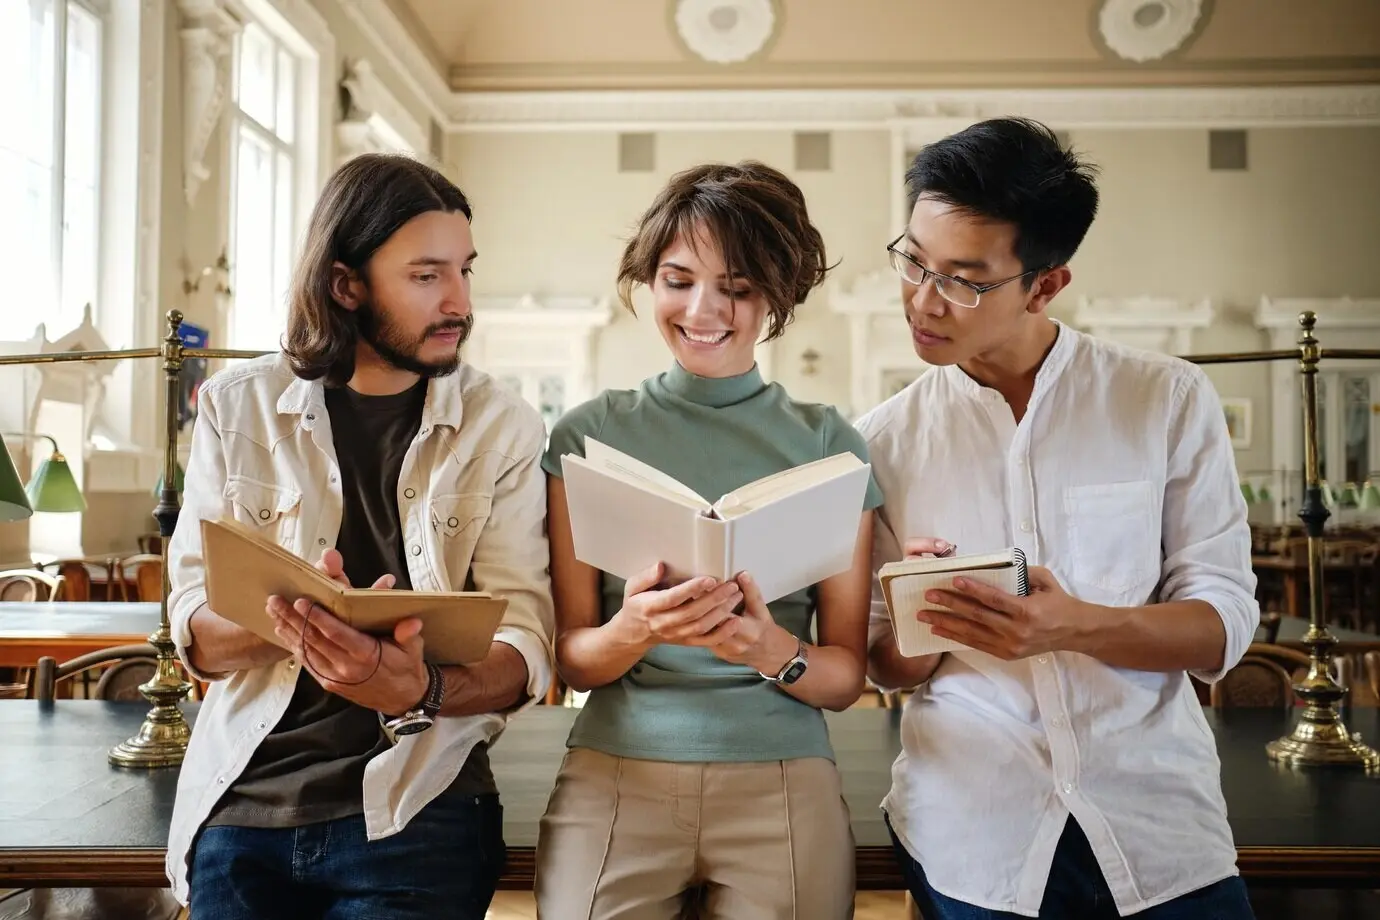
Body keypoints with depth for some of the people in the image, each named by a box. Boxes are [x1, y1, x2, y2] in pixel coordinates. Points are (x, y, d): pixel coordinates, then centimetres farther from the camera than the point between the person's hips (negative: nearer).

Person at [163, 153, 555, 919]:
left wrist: (424, 692, -31)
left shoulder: (502, 430, -2)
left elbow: (527, 644, -10)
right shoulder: (239, 407, 1)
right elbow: (194, 631, -3)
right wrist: (280, 618, -25)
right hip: (244, 801, 1)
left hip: (414, 815, -1)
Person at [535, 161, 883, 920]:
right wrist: (634, 631, -19)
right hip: (615, 772, 0)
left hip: (784, 779, 0)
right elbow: (571, 659, 3)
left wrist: (775, 651, -18)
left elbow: (846, 676, 3)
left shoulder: (828, 445, 2)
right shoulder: (588, 436, 2)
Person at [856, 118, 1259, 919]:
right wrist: (919, 629, -19)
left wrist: (1076, 627, -24)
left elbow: (1224, 623, -6)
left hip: (1157, 818, 0)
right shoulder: (883, 440, 0)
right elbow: (886, 666, 4)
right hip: (971, 841, 1)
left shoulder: (1170, 401, -3)